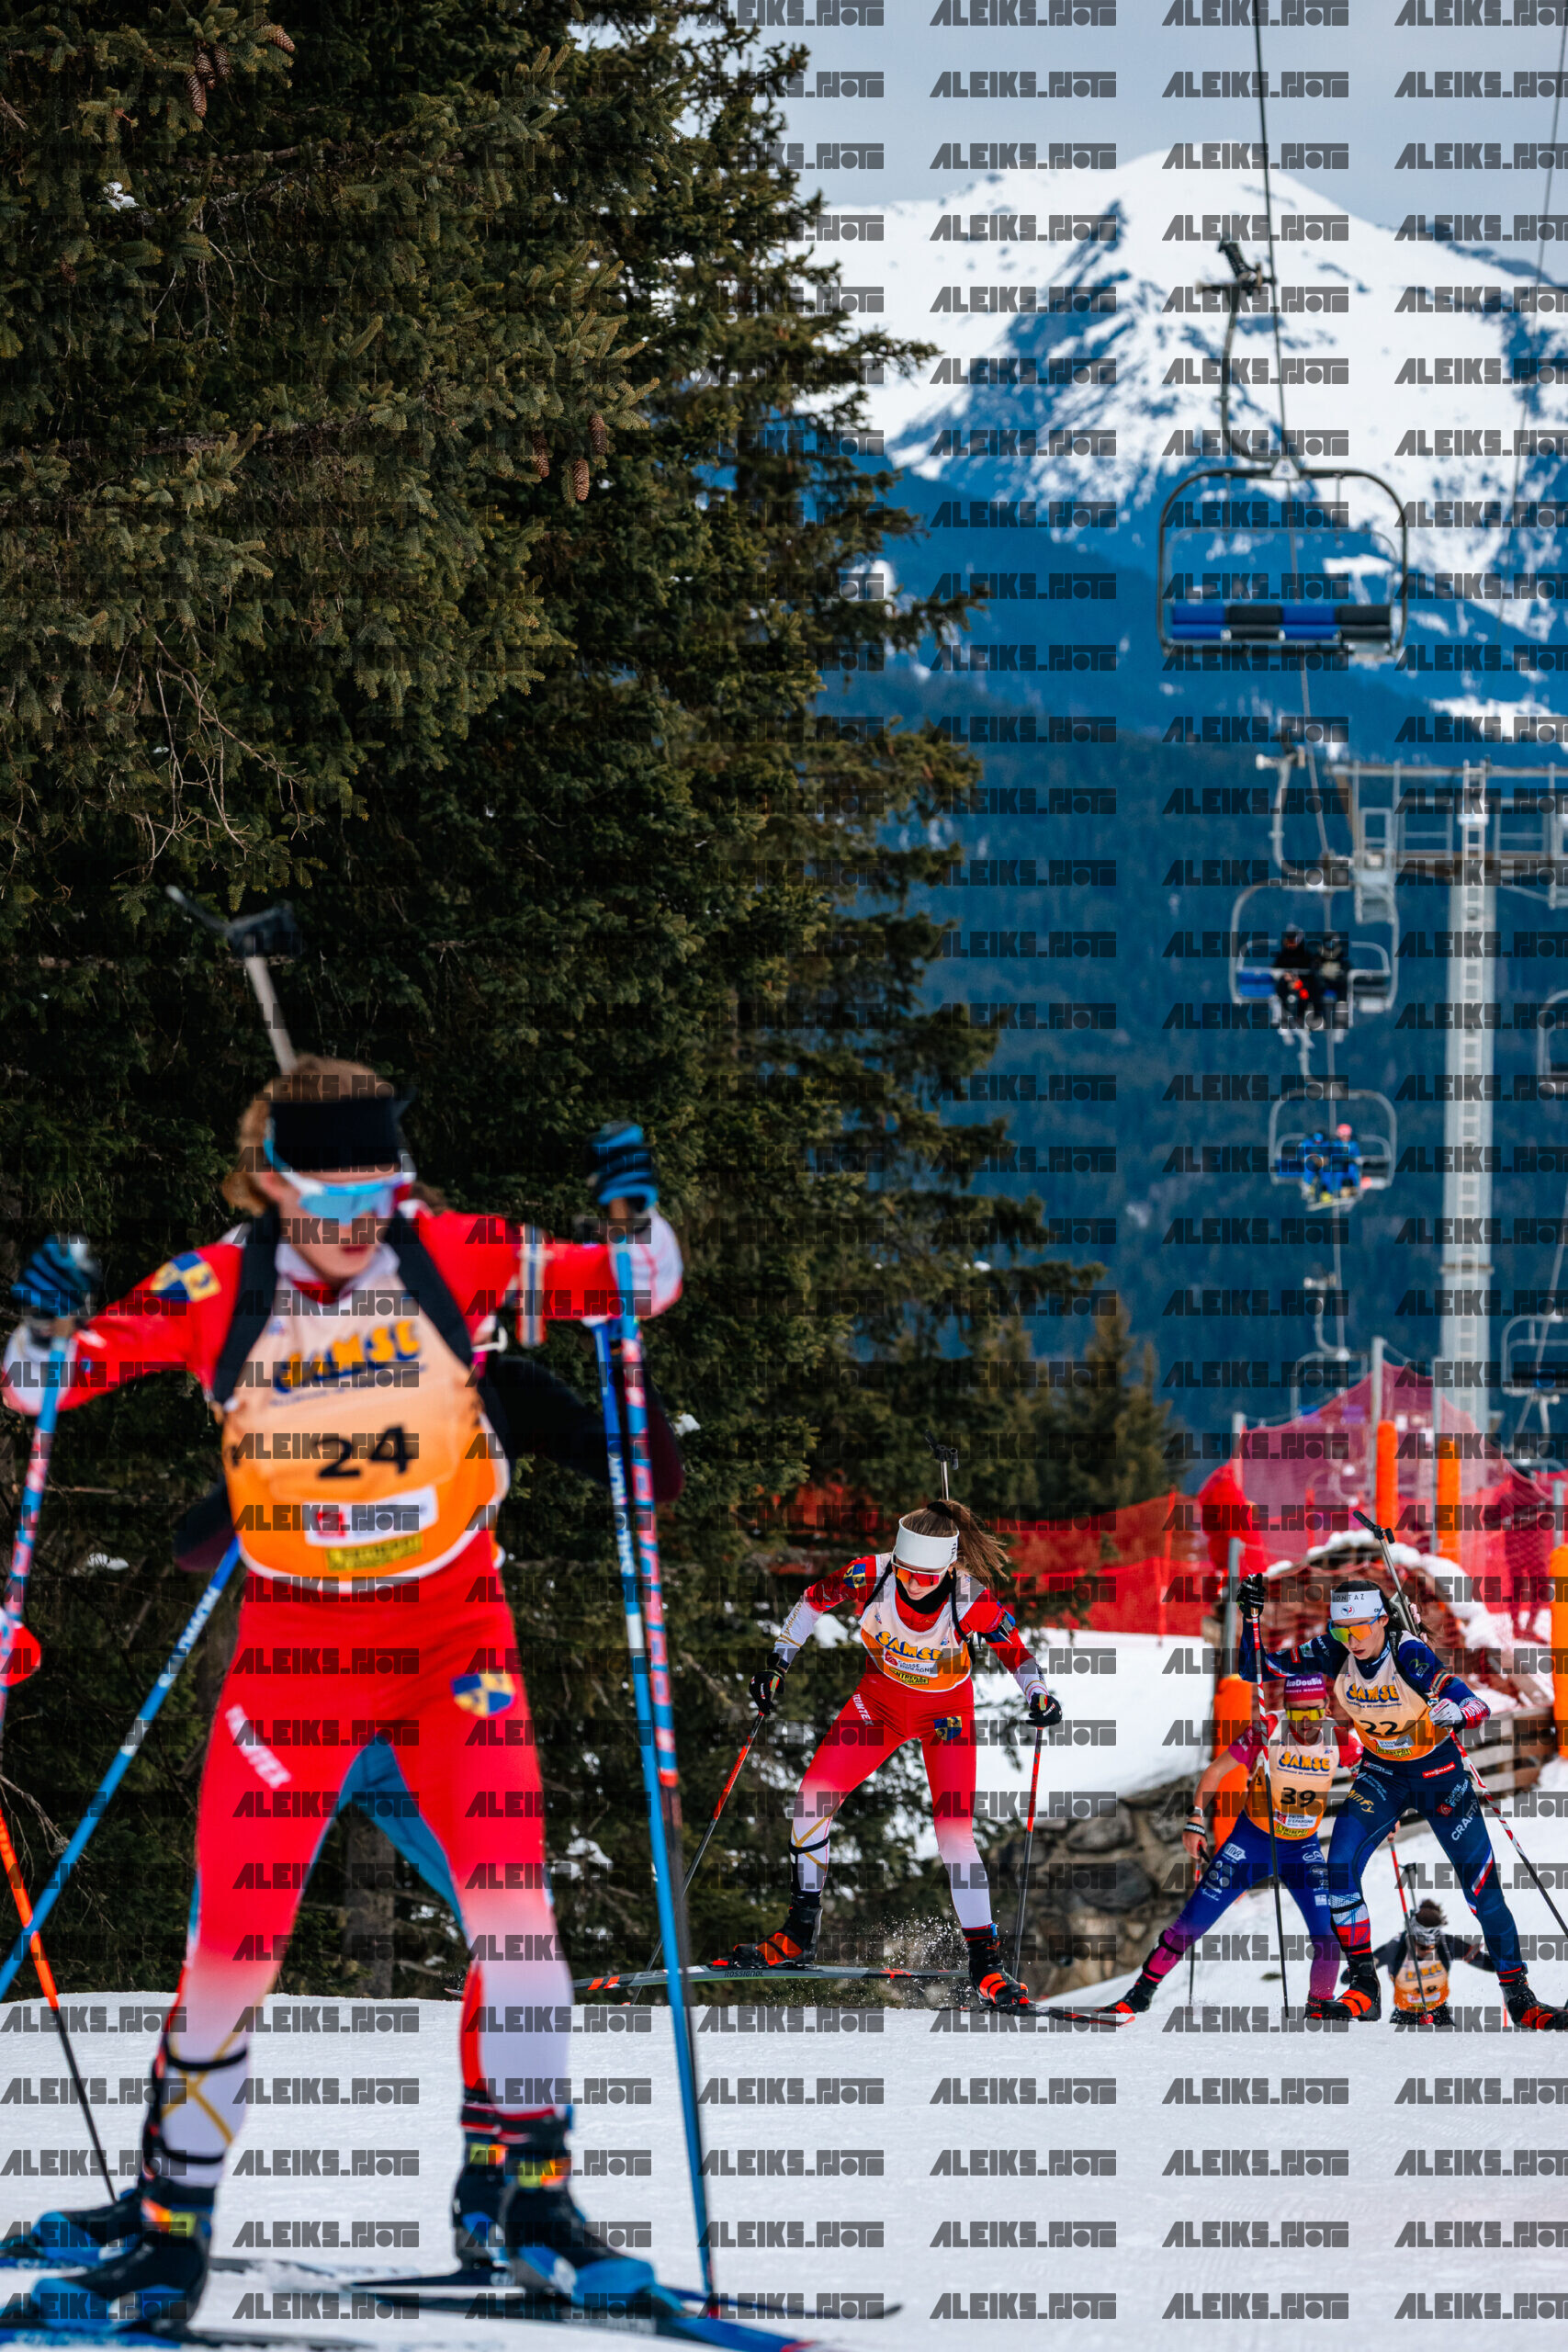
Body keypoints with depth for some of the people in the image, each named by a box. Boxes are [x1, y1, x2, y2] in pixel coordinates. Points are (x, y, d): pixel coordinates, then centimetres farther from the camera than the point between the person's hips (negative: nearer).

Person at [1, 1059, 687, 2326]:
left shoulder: (448, 1257, -8)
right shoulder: (216, 1292, -9)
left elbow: (641, 1287, -3)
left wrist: (636, 1210, -23)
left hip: (454, 1629, 1)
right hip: (295, 1643, 0)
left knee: (511, 1894, -12)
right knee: (237, 1939, -5)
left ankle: (527, 2185, 3)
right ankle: (172, 2215, 11)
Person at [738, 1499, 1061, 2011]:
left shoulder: (972, 1600, -30)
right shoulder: (870, 1576, -26)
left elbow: (1017, 1653, -12)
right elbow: (814, 1599, -4)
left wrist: (1038, 1696, -29)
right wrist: (778, 1663, -7)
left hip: (947, 1711, -3)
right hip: (881, 1699, 3)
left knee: (954, 1832, -16)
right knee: (814, 1795, -8)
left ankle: (986, 1962, -6)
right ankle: (799, 1937, 5)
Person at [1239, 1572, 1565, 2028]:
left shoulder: (1409, 1654, -27)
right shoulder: (1334, 1654, -16)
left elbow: (1478, 1705, -34)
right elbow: (1257, 1669, -9)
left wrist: (1456, 1712, -57)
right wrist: (1252, 1614, -24)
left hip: (1439, 1772, -3)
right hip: (1381, 1775, 3)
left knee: (1482, 1887, -6)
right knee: (1340, 1868, -17)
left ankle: (1519, 1995, 9)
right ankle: (1363, 1986, -5)